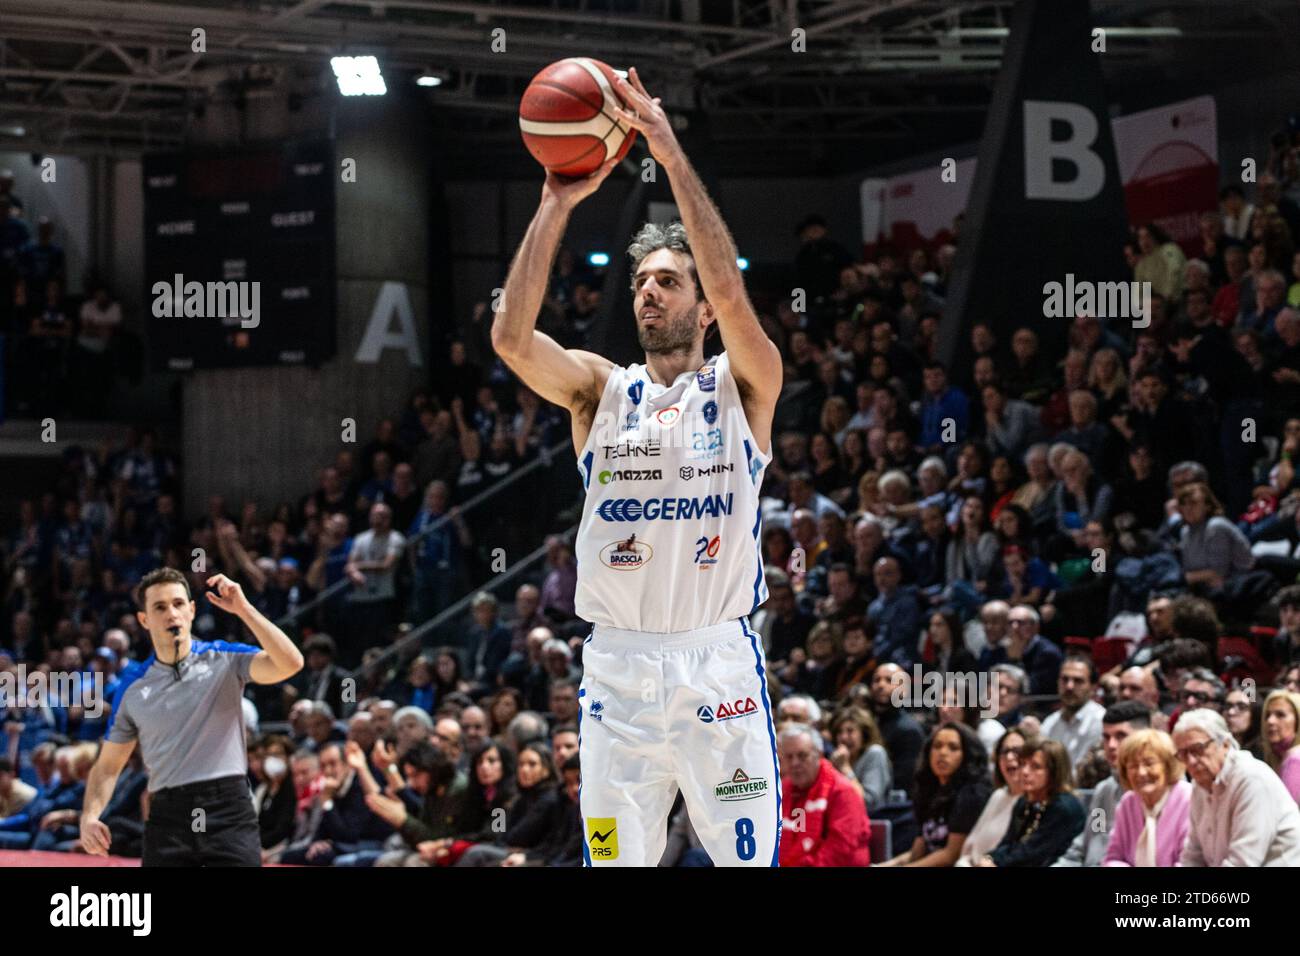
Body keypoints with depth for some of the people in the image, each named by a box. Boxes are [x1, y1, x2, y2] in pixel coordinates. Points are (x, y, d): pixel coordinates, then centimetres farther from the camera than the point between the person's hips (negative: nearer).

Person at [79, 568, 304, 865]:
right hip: (168, 816, 2)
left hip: (228, 810, -2)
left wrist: (243, 608, -18)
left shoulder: (224, 660, 3)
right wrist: (89, 816, -4)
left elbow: (290, 663, -14)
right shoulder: (132, 686, 8)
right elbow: (108, 766, 14)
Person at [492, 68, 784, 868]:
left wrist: (674, 158, -20)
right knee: (617, 859, 4)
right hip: (618, 662, 2)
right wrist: (557, 204, -13)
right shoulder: (600, 389, 9)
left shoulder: (743, 387, 4)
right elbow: (512, 337, -9)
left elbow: (732, 295, -15)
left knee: (749, 857, -1)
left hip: (720, 660, -2)